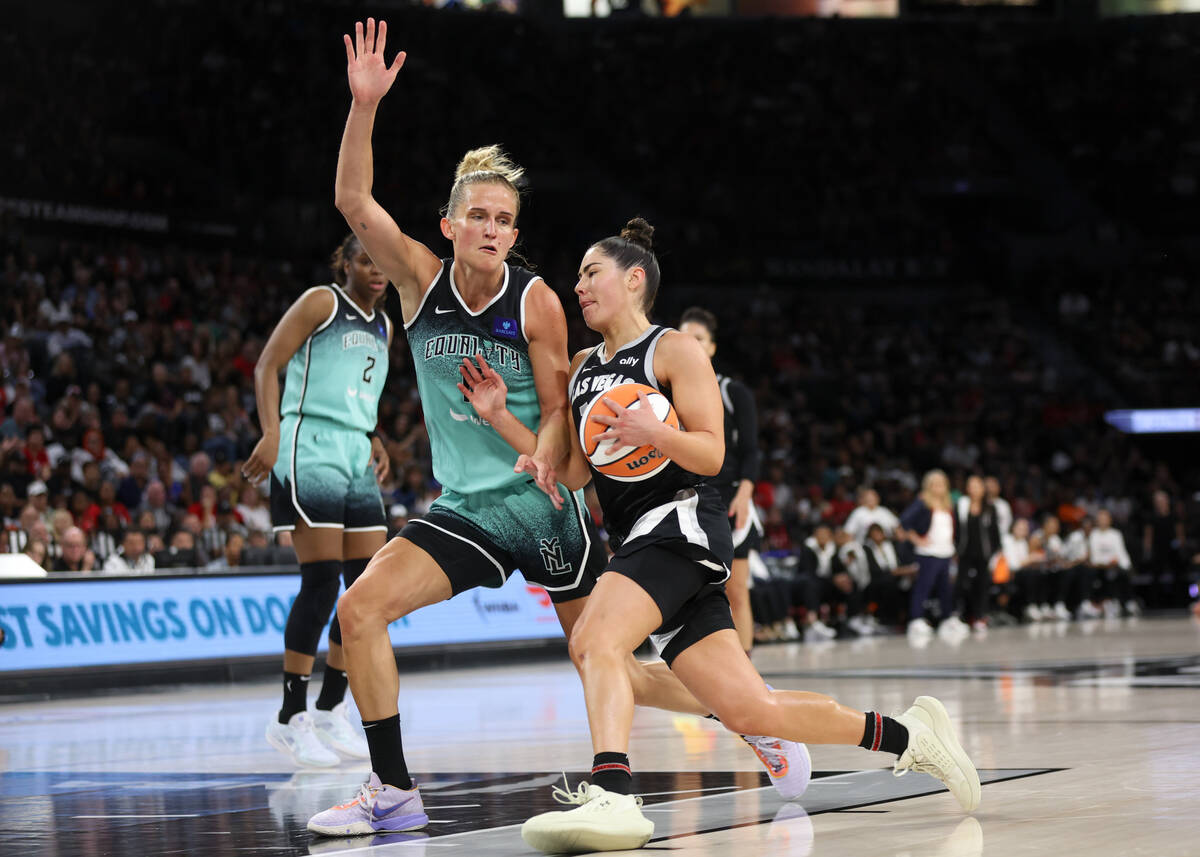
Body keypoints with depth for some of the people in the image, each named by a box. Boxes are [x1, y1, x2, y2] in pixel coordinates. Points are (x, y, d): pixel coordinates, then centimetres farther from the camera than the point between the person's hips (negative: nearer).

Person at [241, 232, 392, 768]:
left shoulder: (382, 327, 20)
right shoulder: (321, 302, -2)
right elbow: (268, 364, -8)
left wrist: (373, 443, 11)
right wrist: (272, 433, -21)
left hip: (356, 462, 8)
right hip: (310, 452, -8)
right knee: (321, 581, -13)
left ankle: (330, 713, 12)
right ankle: (290, 719, -7)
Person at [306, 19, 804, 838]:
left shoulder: (536, 301, -10)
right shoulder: (422, 280, -3)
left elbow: (558, 413, -6)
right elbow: (354, 201, -15)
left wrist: (507, 421, -29)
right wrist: (364, 106, -27)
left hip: (541, 504, -3)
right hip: (463, 509, 3)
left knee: (610, 666, 3)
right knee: (360, 609, -16)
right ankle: (395, 792, -7)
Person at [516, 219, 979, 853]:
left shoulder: (674, 350, -1)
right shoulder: (581, 369, 20)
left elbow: (711, 455, -7)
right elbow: (574, 473, 18)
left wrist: (654, 433, -26)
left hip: (681, 522, -7)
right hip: (638, 541, 7)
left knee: (594, 638, -31)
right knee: (750, 710, 1)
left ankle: (613, 795, -44)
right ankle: (906, 734, 13)